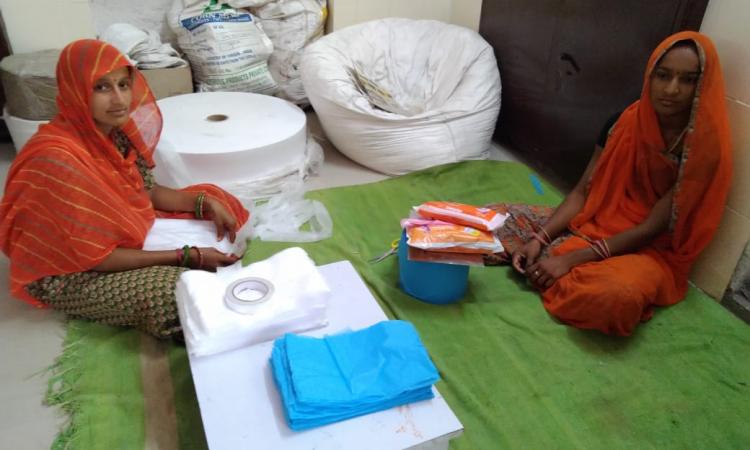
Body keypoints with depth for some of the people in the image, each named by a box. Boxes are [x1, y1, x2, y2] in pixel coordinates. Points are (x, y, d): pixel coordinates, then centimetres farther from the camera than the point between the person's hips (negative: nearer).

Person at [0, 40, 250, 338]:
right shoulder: (58, 159, -32)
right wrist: (188, 257, -26)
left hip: (122, 235, 8)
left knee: (220, 203, 4)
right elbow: (95, 257, -28)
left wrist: (207, 202, -13)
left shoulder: (115, 130, -10)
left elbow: (146, 191, 3)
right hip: (68, 274, -8)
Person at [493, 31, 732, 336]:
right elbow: (583, 191, -3)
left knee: (617, 295, -39)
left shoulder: (705, 149, -19)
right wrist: (539, 238, -18)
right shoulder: (626, 122, -5)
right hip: (596, 224, 3)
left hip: (649, 249, -3)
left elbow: (651, 229, -20)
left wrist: (572, 259, -27)